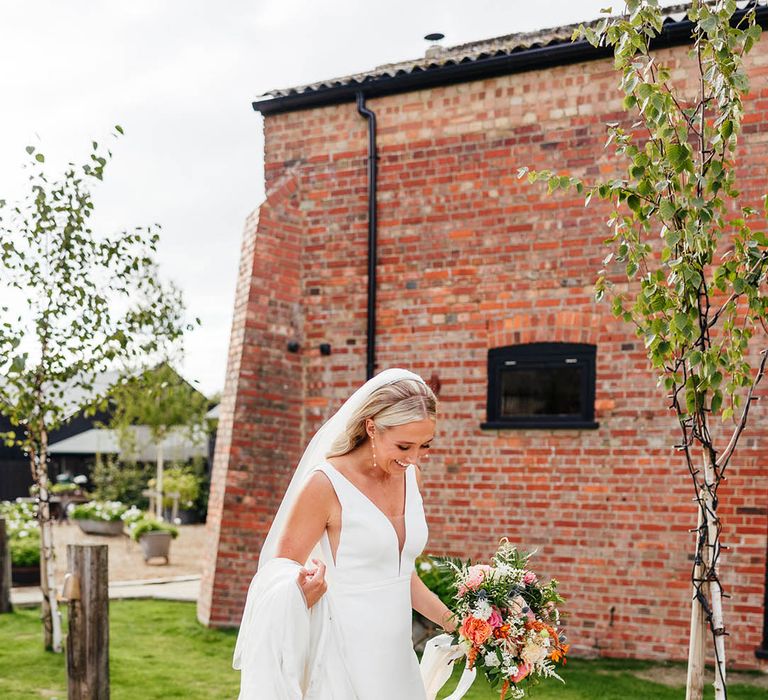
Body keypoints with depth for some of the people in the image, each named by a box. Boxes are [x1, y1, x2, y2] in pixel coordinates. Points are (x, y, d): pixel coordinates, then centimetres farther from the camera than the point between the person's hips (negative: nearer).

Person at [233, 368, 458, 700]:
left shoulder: (410, 474, 4)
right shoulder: (326, 483, -15)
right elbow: (277, 576, -10)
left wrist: (454, 624, 7)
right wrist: (303, 589, -30)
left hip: (397, 658, 6)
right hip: (346, 659, -6)